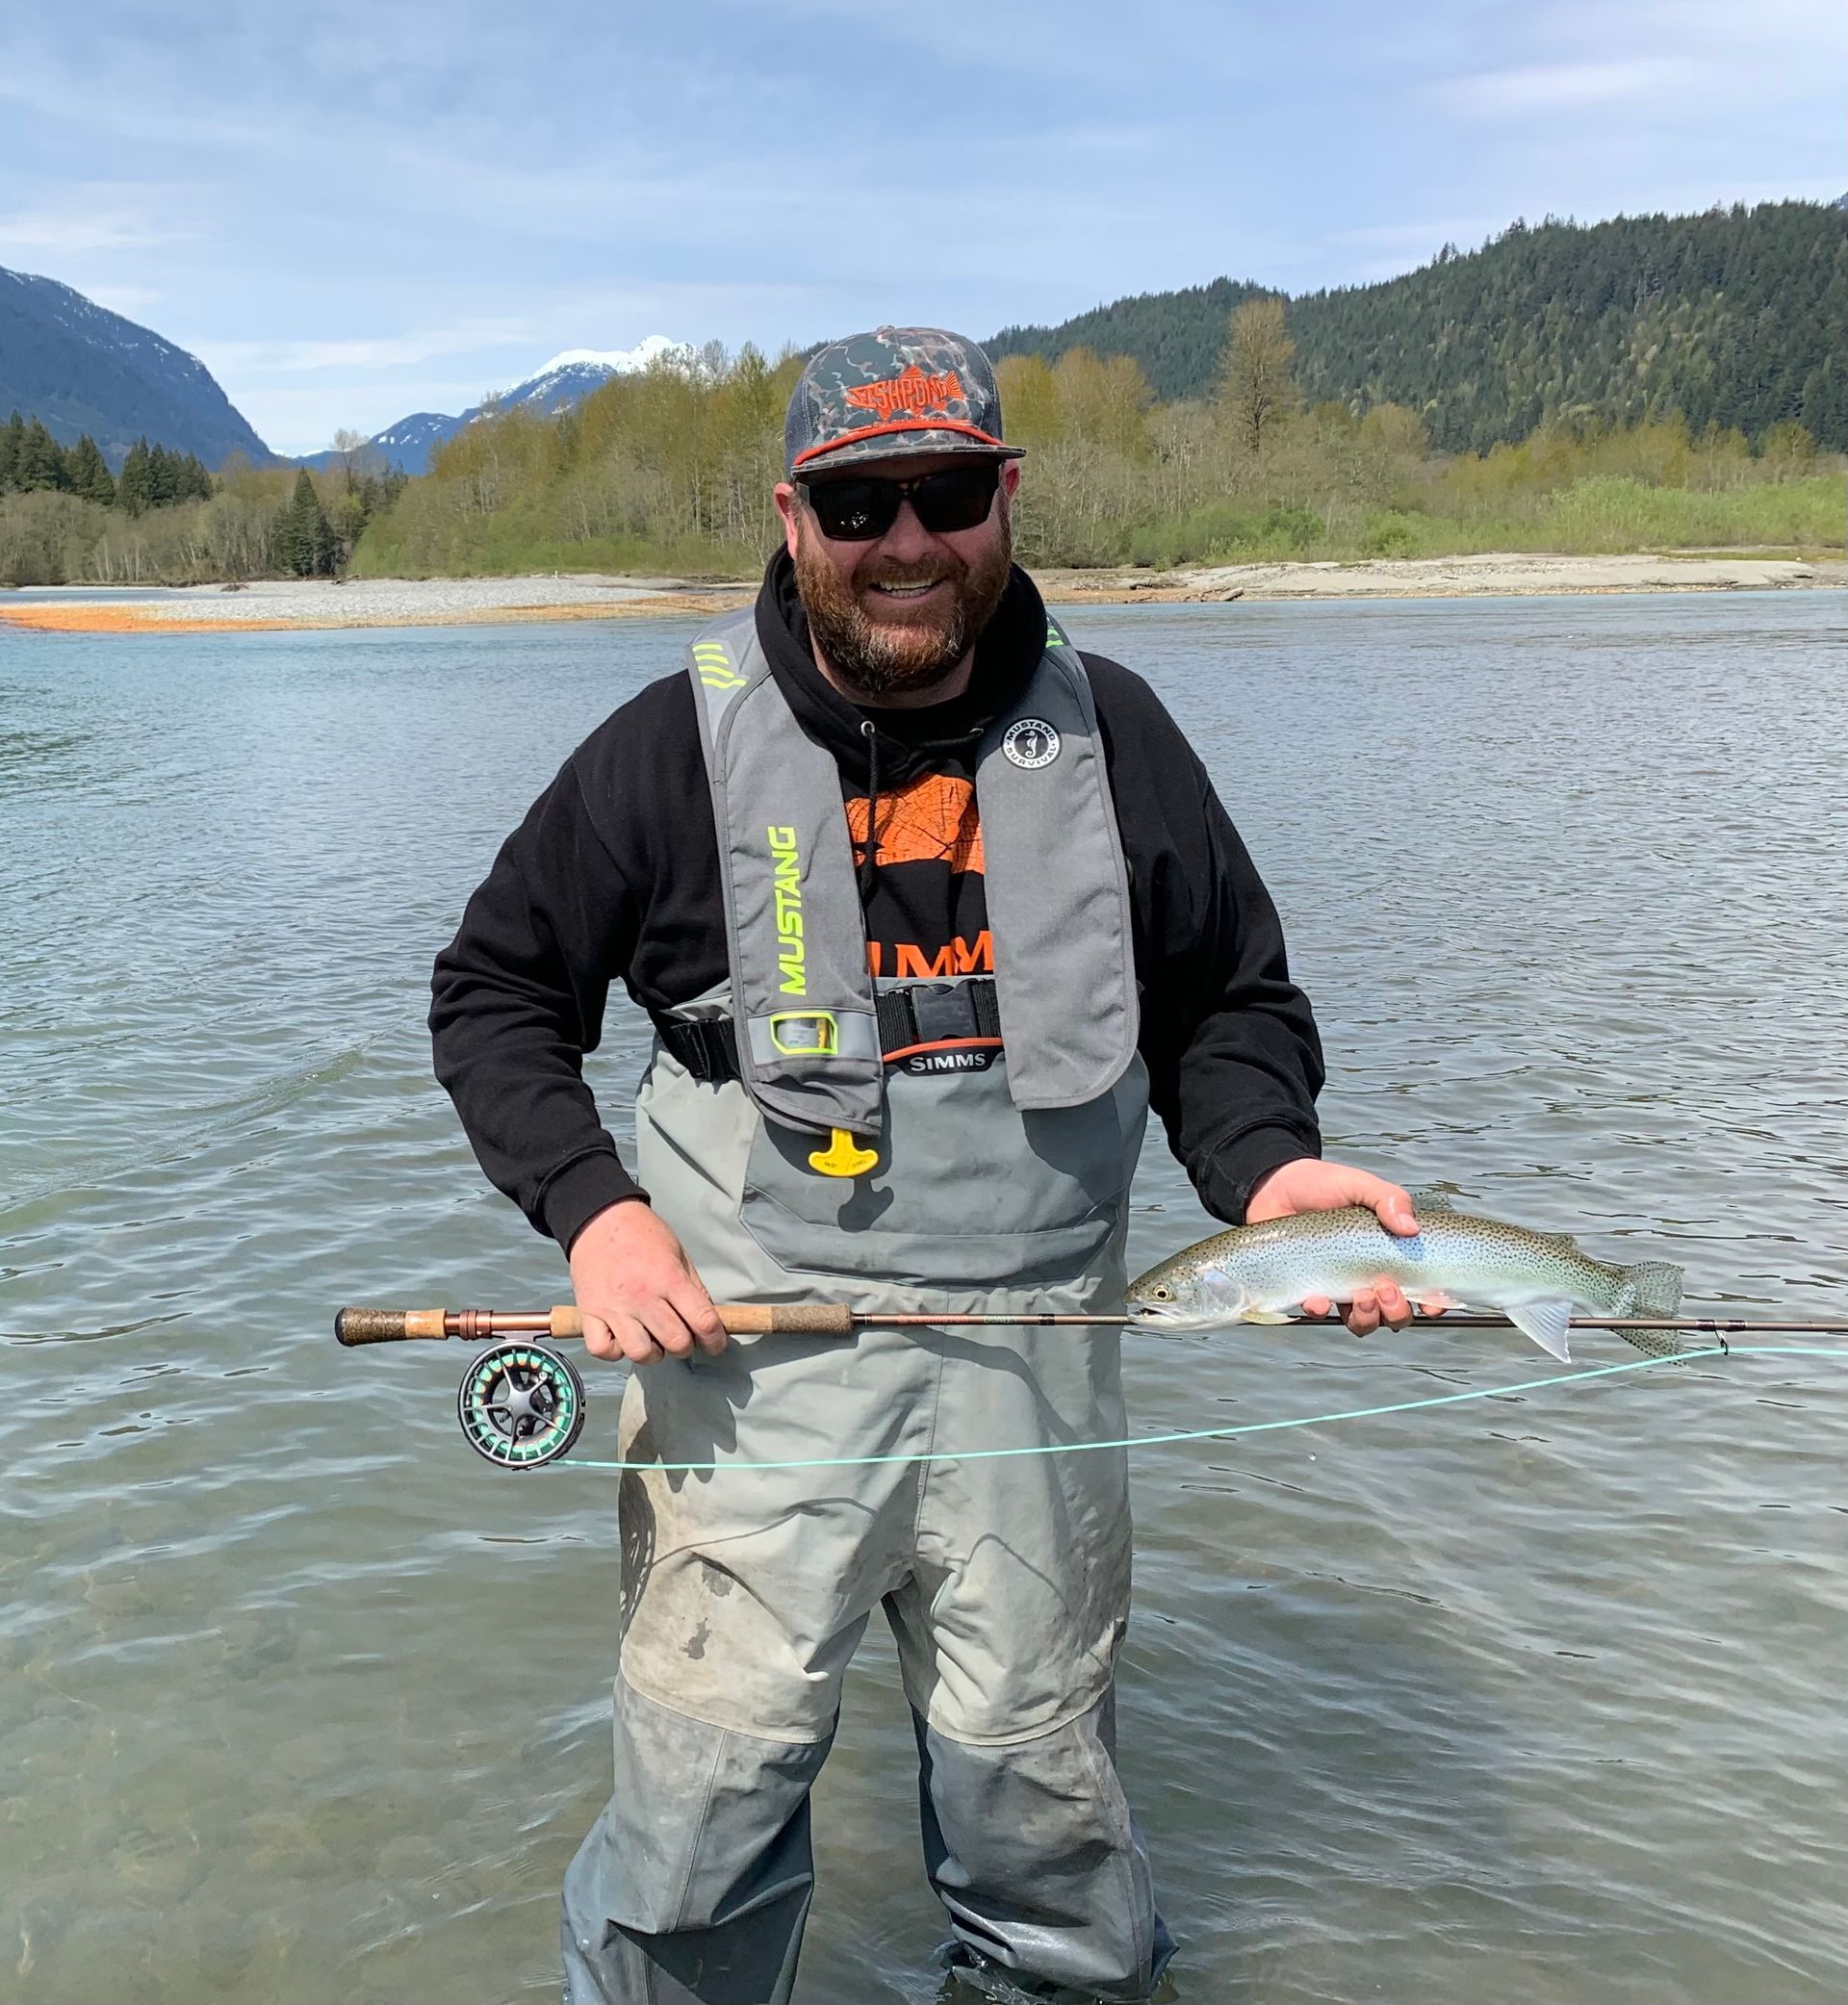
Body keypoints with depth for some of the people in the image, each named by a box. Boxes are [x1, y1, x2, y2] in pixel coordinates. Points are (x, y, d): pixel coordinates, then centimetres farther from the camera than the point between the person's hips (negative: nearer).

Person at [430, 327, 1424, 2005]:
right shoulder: (680, 746, -2)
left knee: (1043, 1794, 14)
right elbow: (497, 995, 6)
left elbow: (1228, 1001, 13)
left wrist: (1266, 1169, -7)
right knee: (704, 1801, 2)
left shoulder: (1111, 736, 4)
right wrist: (590, 1206, -8)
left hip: (1033, 1364, 2)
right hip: (750, 1362, -1)